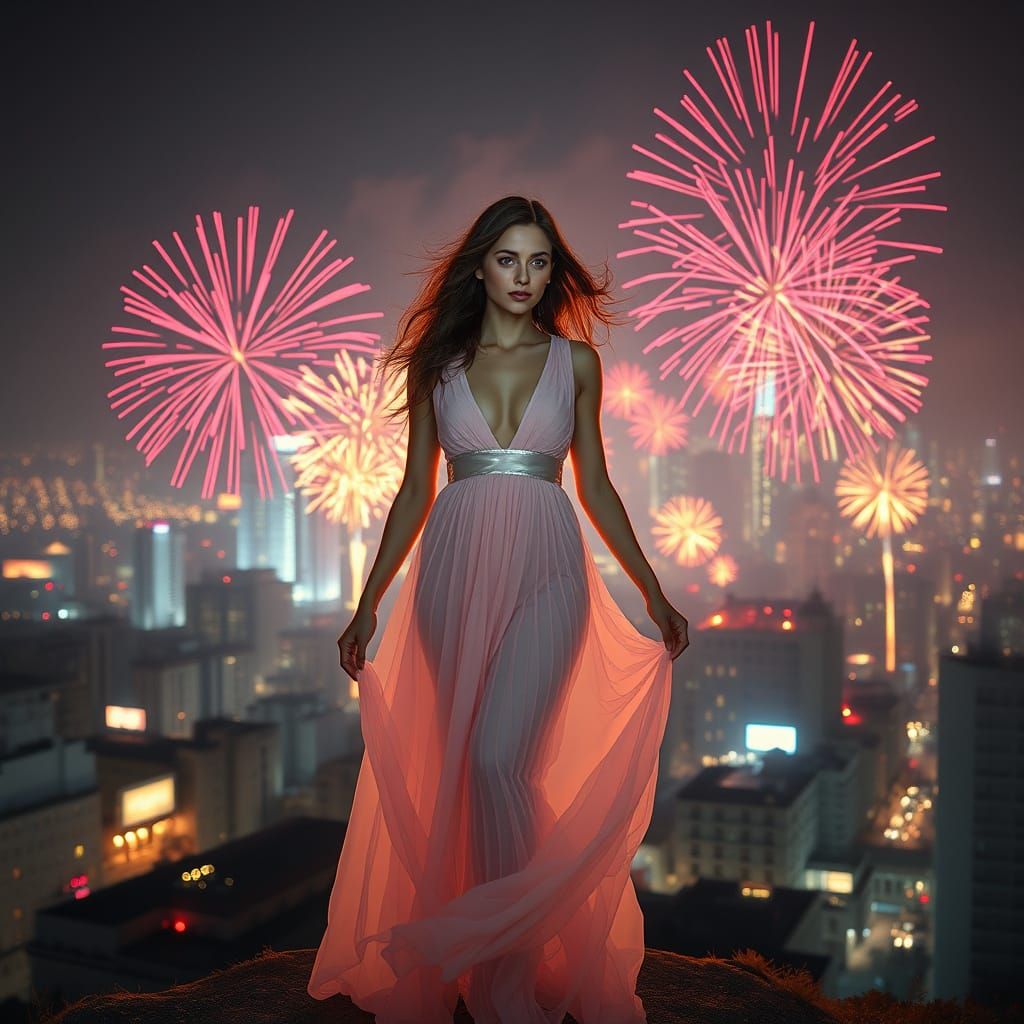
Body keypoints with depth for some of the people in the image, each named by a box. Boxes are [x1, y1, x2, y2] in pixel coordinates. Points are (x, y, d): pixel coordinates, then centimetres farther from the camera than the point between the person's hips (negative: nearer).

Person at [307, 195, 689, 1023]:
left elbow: (595, 485, 11)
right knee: (465, 763, 4)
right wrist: (369, 604, 7)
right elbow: (415, 490, 10)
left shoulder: (575, 360, 8)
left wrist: (653, 592, 8)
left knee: (497, 759, -13)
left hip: (544, 569, -2)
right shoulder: (437, 362, 9)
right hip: (455, 570, 2)